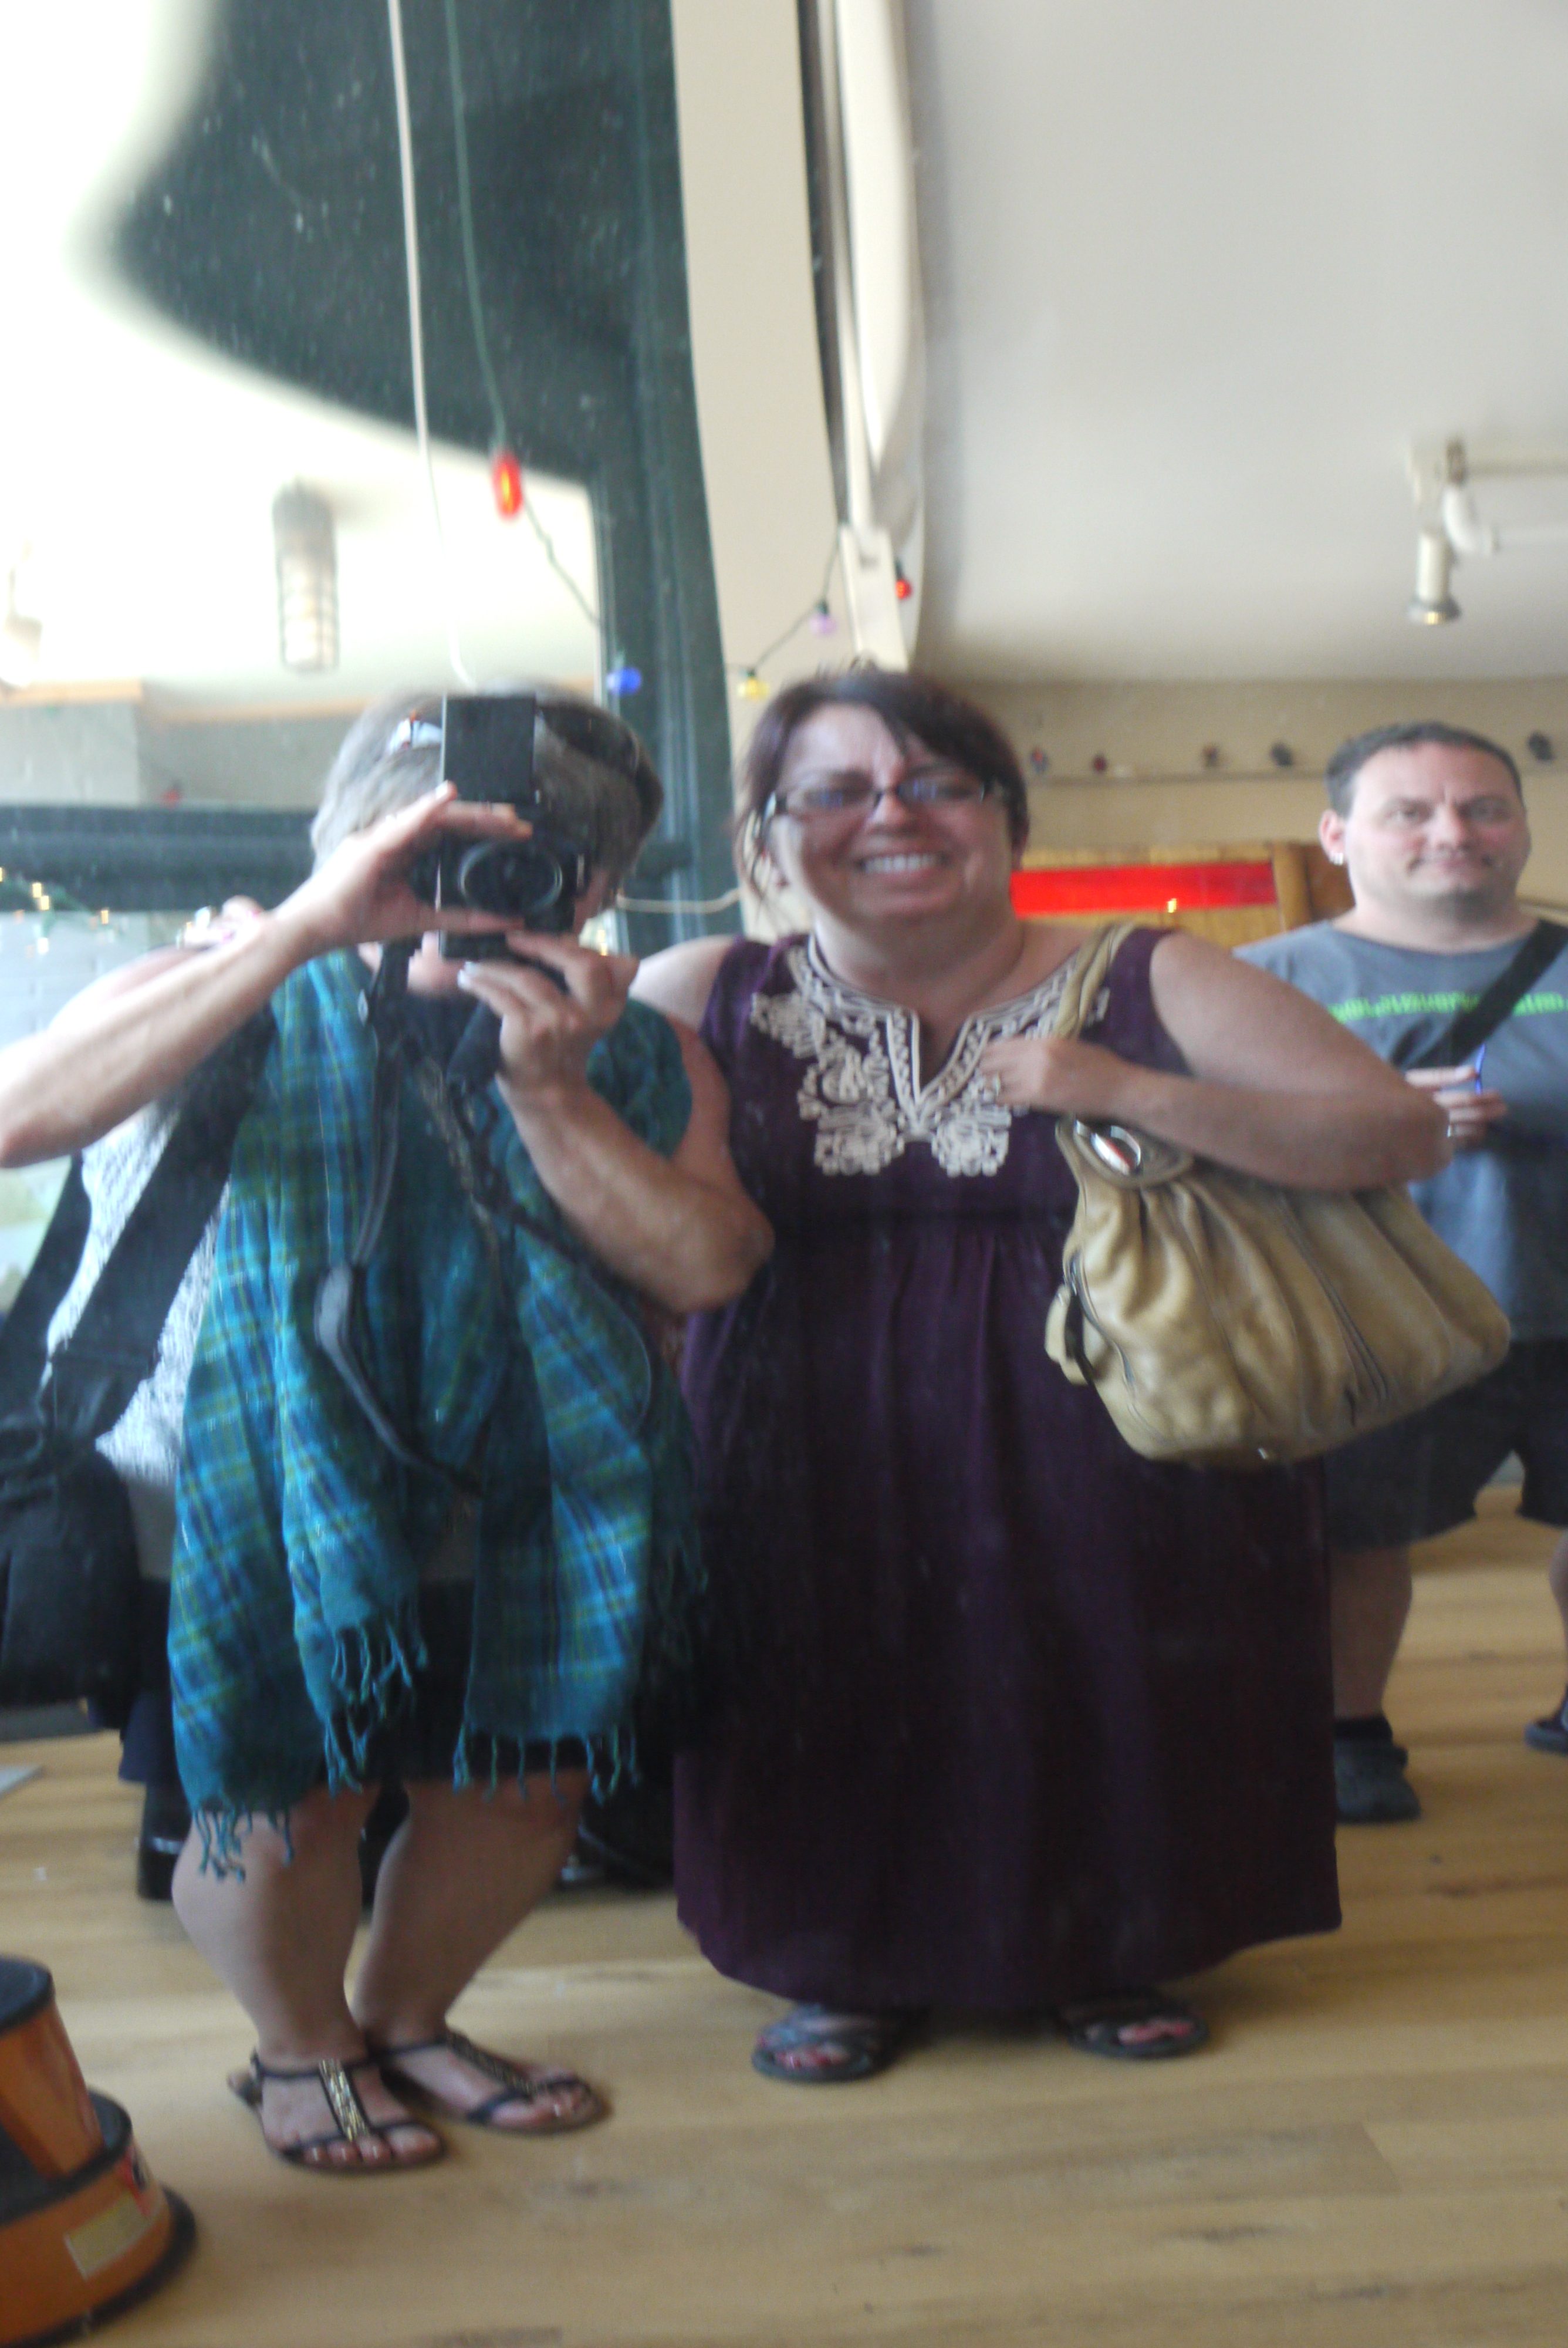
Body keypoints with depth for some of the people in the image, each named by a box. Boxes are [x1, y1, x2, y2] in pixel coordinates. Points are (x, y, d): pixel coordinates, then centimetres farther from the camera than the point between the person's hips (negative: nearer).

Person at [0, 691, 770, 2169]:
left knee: (527, 1784, 12)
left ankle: (406, 2022, 42)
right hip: (290, 1490, -3)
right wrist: (307, 928, -29)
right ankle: (300, 2048, 37)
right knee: (291, 1799, 4)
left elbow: (708, 1268, -9)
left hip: (537, 1500, 4)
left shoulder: (634, 1053, 4)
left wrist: (549, 1088, -21)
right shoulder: (259, 1007, -5)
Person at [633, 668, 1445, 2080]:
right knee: (838, 1711, 8)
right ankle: (848, 1971, 37)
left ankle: (1111, 1957, 39)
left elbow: (1404, 1134, -9)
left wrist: (1129, 1094, -18)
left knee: (1096, 1697, 10)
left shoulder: (1144, 985, -3)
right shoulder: (700, 999, 0)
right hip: (817, 1468, 1)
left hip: (1108, 1454, 0)